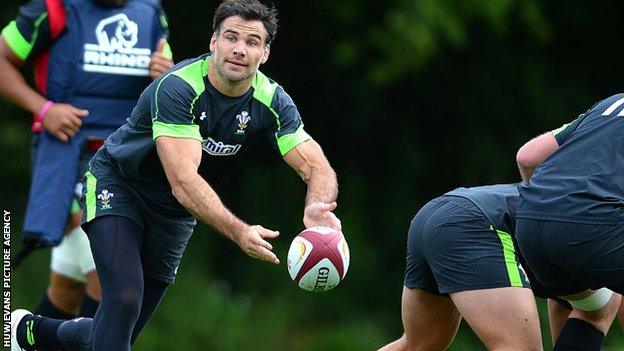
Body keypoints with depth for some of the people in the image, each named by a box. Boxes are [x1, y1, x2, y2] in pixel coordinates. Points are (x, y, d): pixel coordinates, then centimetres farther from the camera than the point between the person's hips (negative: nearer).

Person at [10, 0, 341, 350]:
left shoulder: (272, 102, -15)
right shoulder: (177, 88, -31)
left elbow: (318, 168, -18)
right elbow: (183, 181, -39)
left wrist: (317, 207, -43)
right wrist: (239, 231, -53)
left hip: (173, 214, 5)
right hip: (118, 185, -5)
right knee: (125, 300, -28)